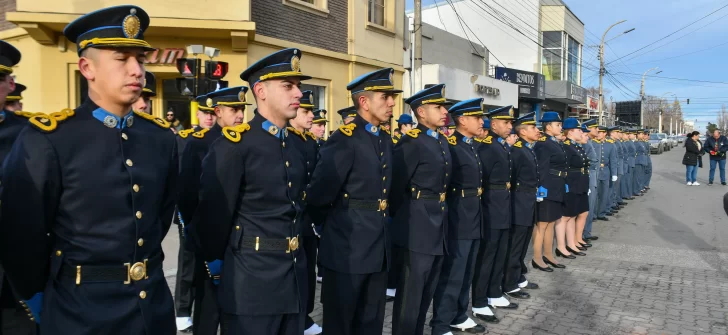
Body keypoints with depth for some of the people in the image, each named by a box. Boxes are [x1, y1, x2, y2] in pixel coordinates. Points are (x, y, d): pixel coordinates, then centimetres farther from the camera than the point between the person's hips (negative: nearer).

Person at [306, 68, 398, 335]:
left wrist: (380, 221, 12)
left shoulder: (386, 140, 10)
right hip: (348, 248, -7)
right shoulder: (344, 139, -16)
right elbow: (318, 195, -16)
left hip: (379, 248, 8)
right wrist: (331, 225, 0)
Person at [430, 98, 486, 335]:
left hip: (474, 217, 9)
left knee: (466, 272, 17)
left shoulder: (473, 146, 13)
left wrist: (476, 212, 14)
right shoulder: (450, 145, -15)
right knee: (452, 273, -2)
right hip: (458, 218, -9)